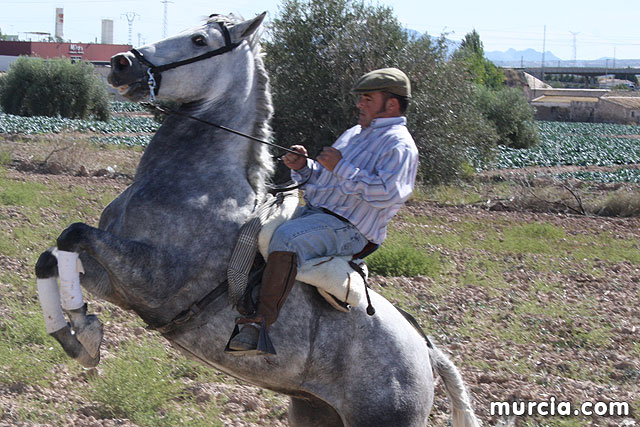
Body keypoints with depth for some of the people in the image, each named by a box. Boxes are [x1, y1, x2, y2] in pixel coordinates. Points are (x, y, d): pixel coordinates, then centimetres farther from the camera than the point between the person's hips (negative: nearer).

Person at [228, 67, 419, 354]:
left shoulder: (399, 145, -7)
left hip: (347, 229, -10)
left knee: (286, 239, -36)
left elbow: (386, 193, -24)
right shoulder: (355, 134, 24)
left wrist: (340, 167, -20)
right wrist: (303, 167, 7)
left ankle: (261, 321, -39)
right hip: (310, 212, 10)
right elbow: (322, 177, 30)